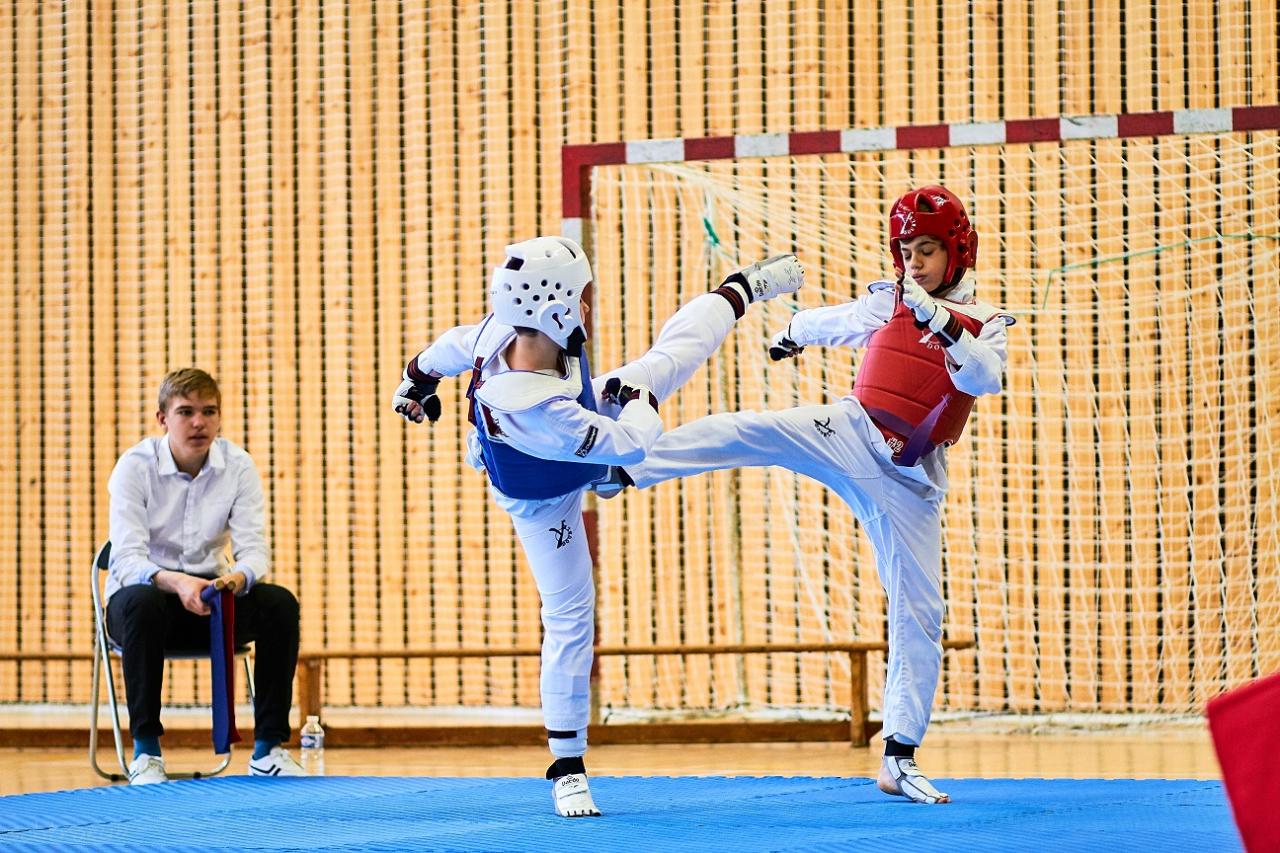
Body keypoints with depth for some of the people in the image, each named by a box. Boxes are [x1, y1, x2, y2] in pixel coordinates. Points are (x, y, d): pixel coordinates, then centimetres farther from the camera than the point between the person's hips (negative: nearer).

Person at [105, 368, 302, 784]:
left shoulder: (238, 466, -5)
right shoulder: (135, 466, -14)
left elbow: (253, 547, -12)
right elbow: (127, 559, -23)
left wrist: (238, 577, -38)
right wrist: (175, 583, -45)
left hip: (209, 594, 3)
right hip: (147, 591, -3)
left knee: (280, 603, -25)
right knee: (142, 602, -39)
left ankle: (269, 748, -16)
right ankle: (145, 752, -29)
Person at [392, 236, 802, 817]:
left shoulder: (505, 329, -33)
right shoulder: (536, 411, -52)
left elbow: (456, 345, -9)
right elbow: (633, 443, -38)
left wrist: (419, 379, 13)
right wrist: (638, 397, -16)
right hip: (543, 499, -6)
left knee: (669, 358, 15)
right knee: (570, 616, -1)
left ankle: (740, 290, 45)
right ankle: (567, 768, 12)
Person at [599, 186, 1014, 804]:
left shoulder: (985, 325, 2)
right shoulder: (883, 303, 7)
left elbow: (986, 379, -20)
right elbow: (826, 322, 27)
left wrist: (938, 319, -28)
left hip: (909, 479, 0)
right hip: (848, 434, 0)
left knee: (919, 615, -2)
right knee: (754, 431, -28)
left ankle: (899, 759, 5)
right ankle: (622, 468, -37)